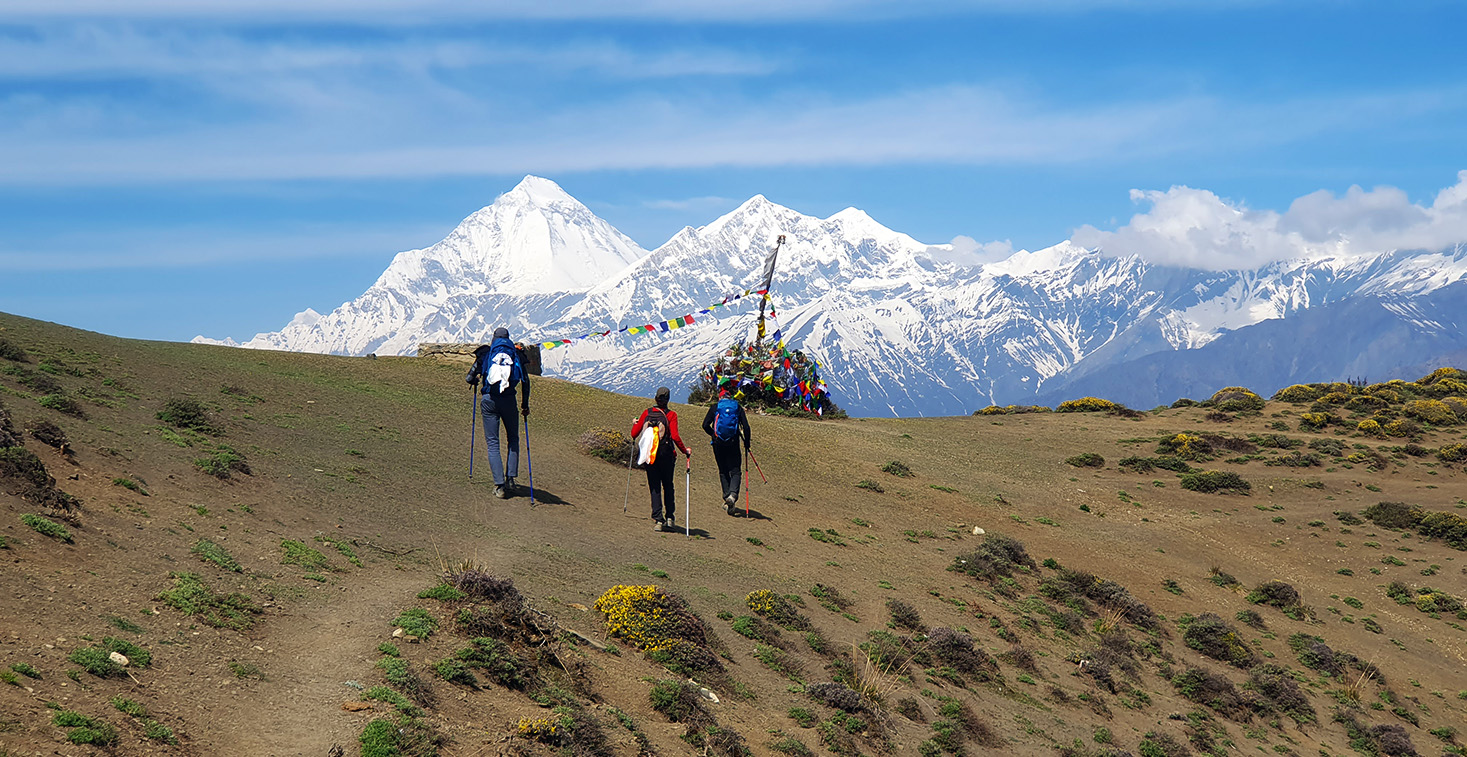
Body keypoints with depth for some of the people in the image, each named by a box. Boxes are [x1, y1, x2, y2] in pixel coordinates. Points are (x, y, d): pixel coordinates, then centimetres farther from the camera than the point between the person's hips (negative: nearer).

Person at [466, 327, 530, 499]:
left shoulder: (485, 353, 7)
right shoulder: (516, 354, 9)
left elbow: (470, 379, 7)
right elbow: (525, 381, 4)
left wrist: (476, 379, 31)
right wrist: (525, 405, 13)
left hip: (488, 400, 0)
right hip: (508, 401, 0)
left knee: (492, 443, 4)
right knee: (513, 439, 19)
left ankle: (499, 485, -5)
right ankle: (510, 479, 8)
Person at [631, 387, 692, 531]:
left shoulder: (647, 413, 0)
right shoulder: (671, 415, -7)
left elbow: (634, 434, 2)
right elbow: (675, 437, -17)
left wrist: (635, 423, 22)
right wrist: (685, 451, -6)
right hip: (666, 454, -1)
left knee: (655, 488, 6)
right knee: (668, 486, 14)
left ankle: (658, 520, -3)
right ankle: (670, 518, 10)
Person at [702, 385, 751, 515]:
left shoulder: (715, 407, 6)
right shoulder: (738, 407, 7)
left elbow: (705, 425, -1)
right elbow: (746, 427, -1)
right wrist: (747, 444, 9)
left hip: (718, 443, 1)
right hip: (733, 444, -1)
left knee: (723, 471, 13)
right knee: (735, 471, 2)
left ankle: (727, 498, 10)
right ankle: (733, 494, -22)